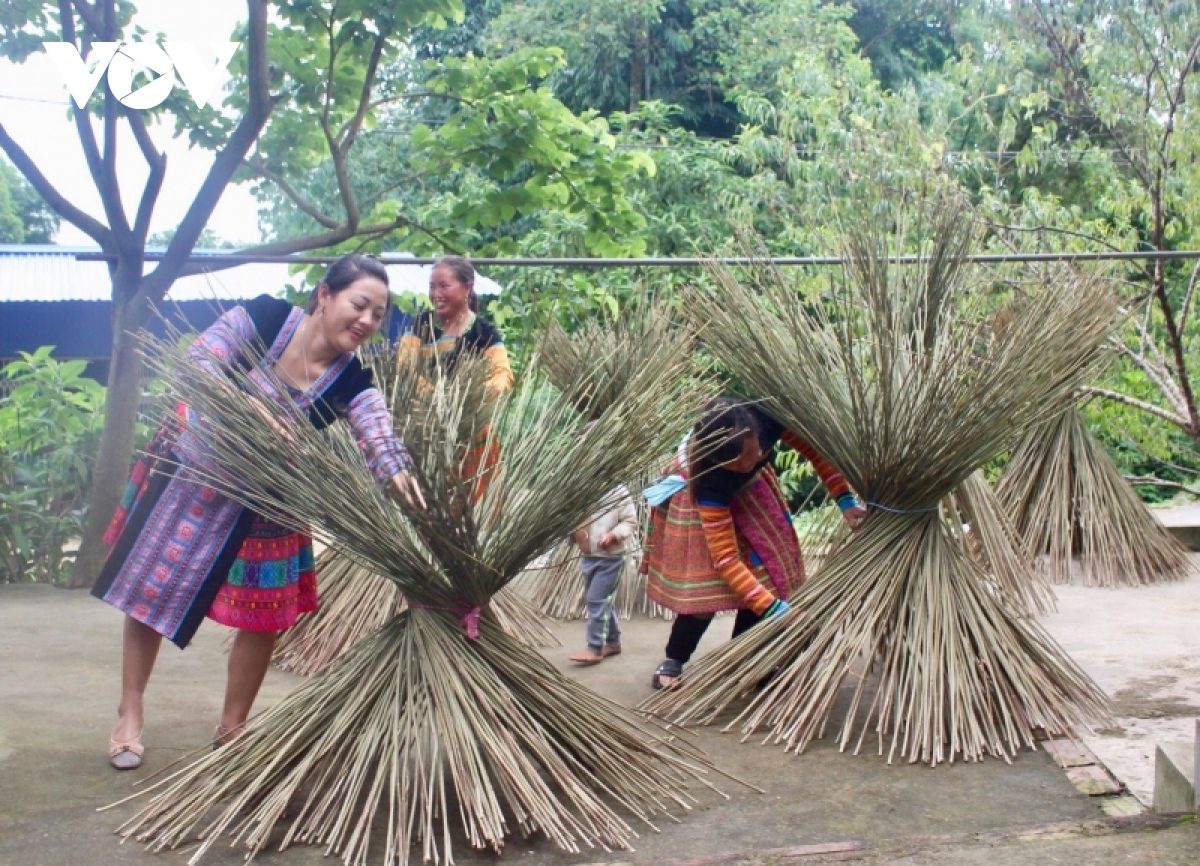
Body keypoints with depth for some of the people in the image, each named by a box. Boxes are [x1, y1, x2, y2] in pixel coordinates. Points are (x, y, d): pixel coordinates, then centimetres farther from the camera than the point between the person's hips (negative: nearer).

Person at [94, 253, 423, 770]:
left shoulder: (352, 384, -17)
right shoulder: (263, 319, -21)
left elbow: (378, 433, -35)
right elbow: (194, 367, -24)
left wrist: (395, 470, -57)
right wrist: (245, 409, -41)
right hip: (187, 474, -2)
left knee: (264, 614, 2)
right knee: (148, 592, 8)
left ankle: (232, 727, 22)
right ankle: (130, 714, 26)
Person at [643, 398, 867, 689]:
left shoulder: (768, 419, -37)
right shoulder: (708, 480, -42)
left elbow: (816, 450, -17)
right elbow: (725, 558, -39)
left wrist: (846, 500, -27)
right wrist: (773, 607, -45)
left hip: (747, 488, 5)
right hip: (703, 487, -4)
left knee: (763, 568, -4)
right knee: (705, 586, -11)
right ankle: (673, 661, 9)